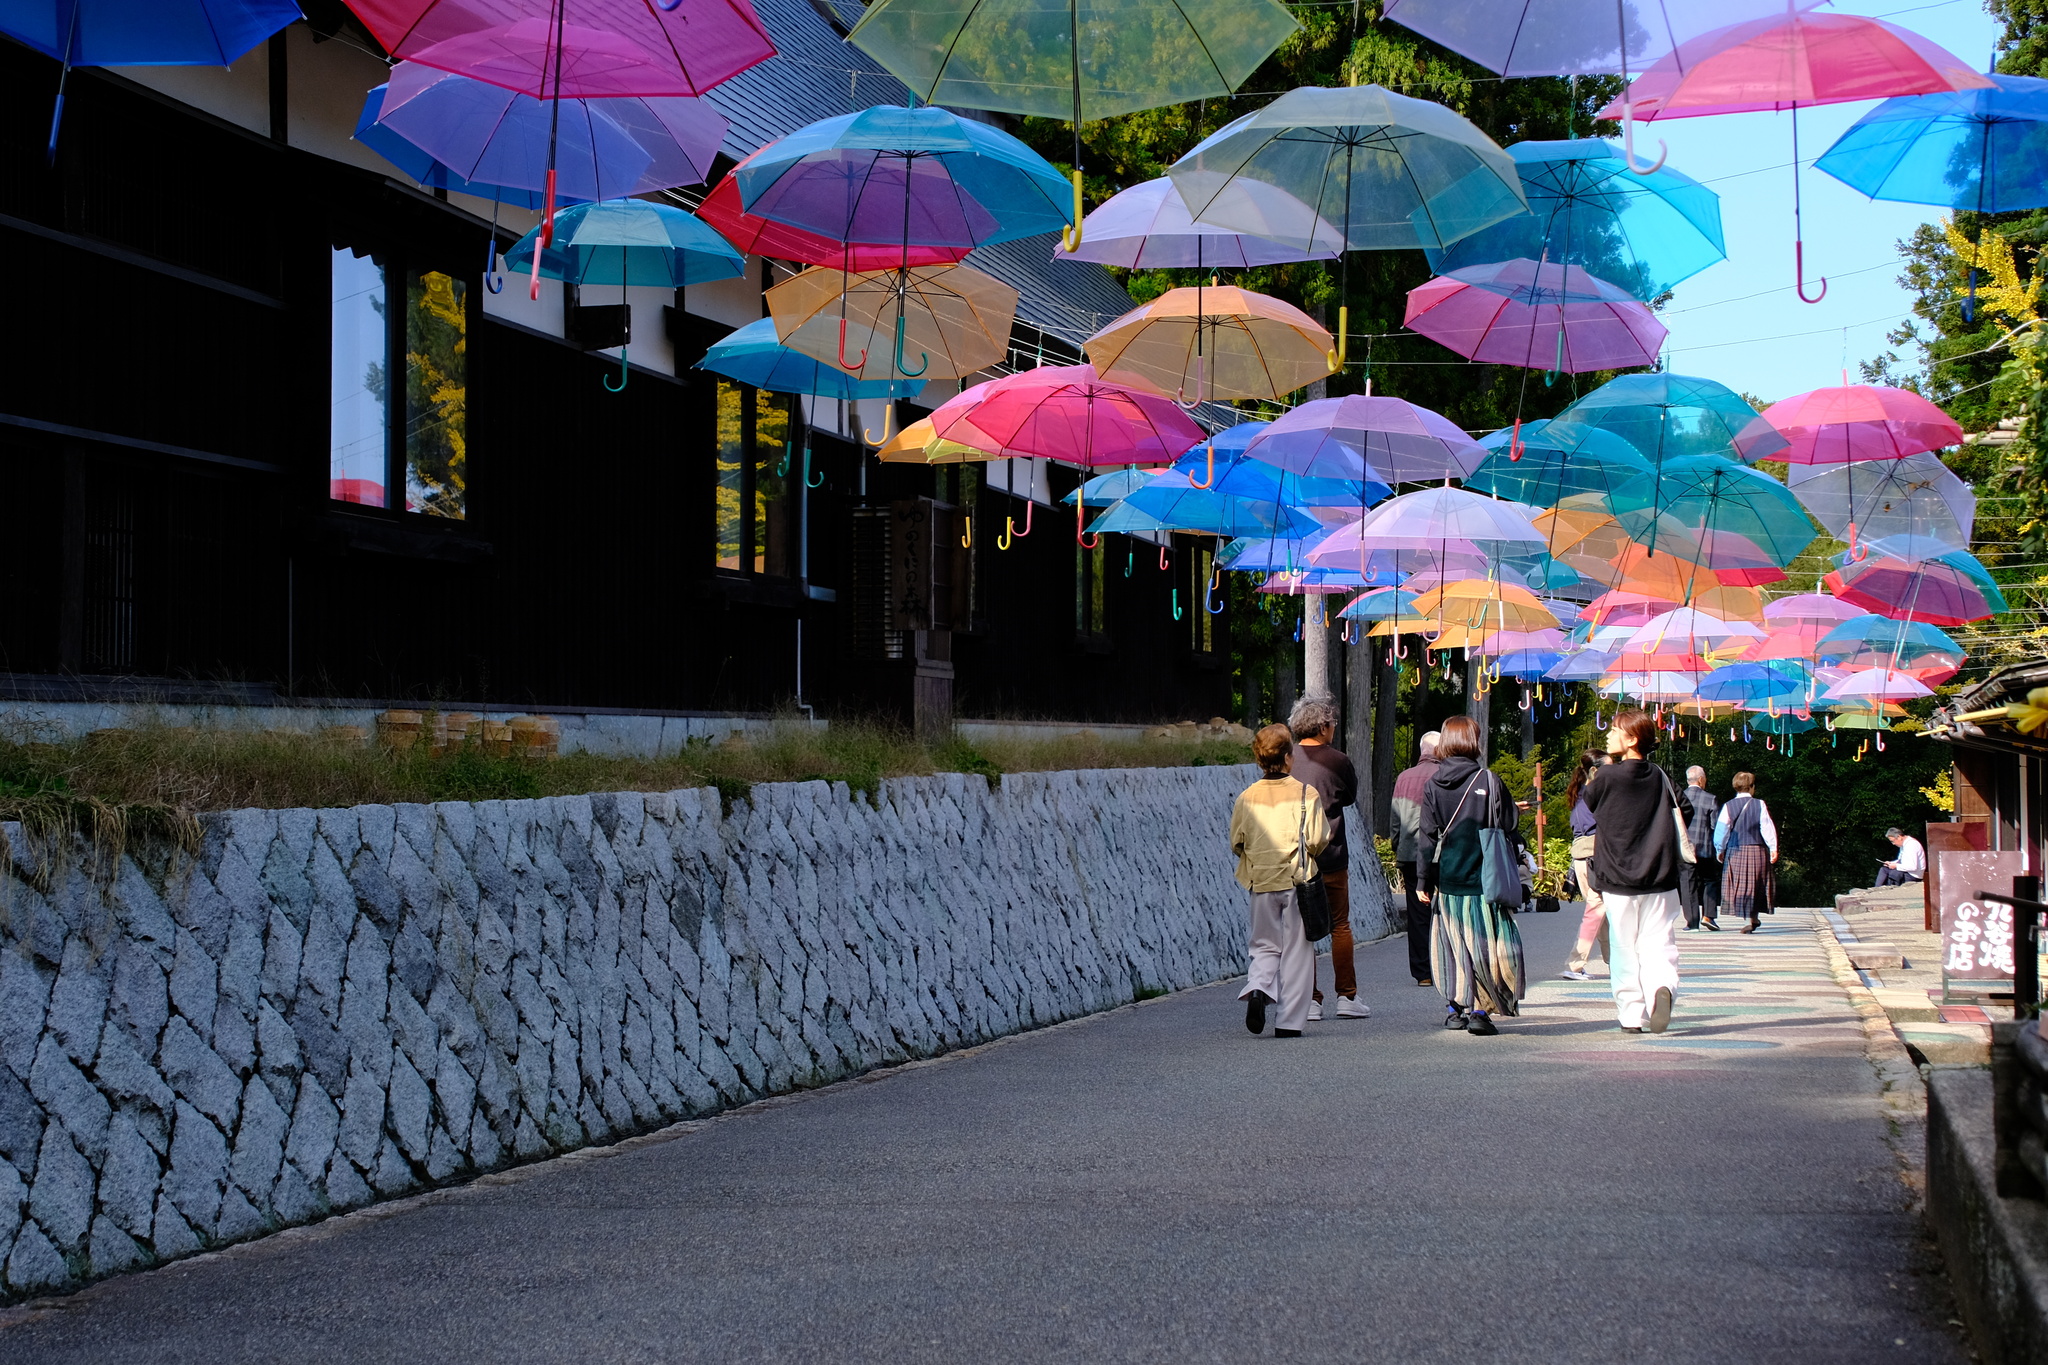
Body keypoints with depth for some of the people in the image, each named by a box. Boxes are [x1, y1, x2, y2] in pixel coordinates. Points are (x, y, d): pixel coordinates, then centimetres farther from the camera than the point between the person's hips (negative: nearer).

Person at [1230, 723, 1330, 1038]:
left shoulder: (1247, 797, 0)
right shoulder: (1305, 794, -8)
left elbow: (1236, 843, 3)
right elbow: (1318, 840, -10)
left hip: (1261, 882, 2)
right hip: (1297, 881, -2)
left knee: (1265, 945, 15)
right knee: (1296, 950, 5)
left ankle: (1257, 988, -14)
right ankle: (1289, 1021, 4)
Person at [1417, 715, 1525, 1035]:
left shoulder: (1434, 785, 1)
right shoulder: (1488, 781, -8)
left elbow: (1427, 836, 1)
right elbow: (1509, 824, -4)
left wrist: (1424, 880, 5)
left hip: (1447, 881, 3)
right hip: (1483, 879, -3)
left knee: (1453, 943, 13)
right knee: (1484, 944, 2)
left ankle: (1454, 1008, 14)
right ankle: (1480, 1010, -5)